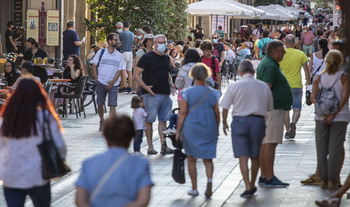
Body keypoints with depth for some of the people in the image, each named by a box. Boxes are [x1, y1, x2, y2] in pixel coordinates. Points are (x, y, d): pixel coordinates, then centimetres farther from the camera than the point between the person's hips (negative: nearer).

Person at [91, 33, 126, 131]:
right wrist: (96, 79, -2)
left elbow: (119, 70, 4)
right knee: (100, 104, 6)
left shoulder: (119, 55, 4)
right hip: (101, 82, 0)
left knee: (112, 105, -8)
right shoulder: (101, 52, 2)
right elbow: (94, 65, 6)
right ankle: (102, 120, 28)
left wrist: (113, 81, -8)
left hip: (113, 84, 0)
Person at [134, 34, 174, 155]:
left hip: (165, 94, 6)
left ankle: (164, 146, 10)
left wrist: (170, 83, 11)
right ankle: (150, 147, 3)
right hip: (151, 94, -6)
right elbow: (136, 74, -6)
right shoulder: (147, 57, -4)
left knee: (163, 120, 7)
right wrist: (145, 87, -17)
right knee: (149, 120, -1)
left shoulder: (166, 58, 16)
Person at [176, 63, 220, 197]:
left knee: (191, 159, 11)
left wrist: (178, 131, -2)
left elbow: (182, 113, -8)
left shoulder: (187, 93, -7)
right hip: (209, 129, 2)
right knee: (208, 158, 9)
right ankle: (209, 179, -18)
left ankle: (194, 188, 14)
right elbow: (217, 114, 6)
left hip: (191, 129, -1)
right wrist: (217, 129, 19)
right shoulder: (212, 93, 0)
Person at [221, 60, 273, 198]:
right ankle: (252, 185, 27)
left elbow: (225, 107, -2)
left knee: (243, 156, -3)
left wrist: (224, 123, 13)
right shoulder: (263, 86, 4)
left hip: (240, 121, -2)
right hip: (258, 121, 2)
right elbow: (270, 108, 10)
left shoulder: (234, 86, -3)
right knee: (255, 156, 15)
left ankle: (248, 187, -13)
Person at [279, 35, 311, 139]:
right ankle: (293, 123, -21)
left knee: (285, 110, 10)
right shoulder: (301, 54, -1)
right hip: (297, 85, 0)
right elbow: (306, 70, 2)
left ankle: (288, 131, 9)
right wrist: (309, 83, 11)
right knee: (297, 109, 7)